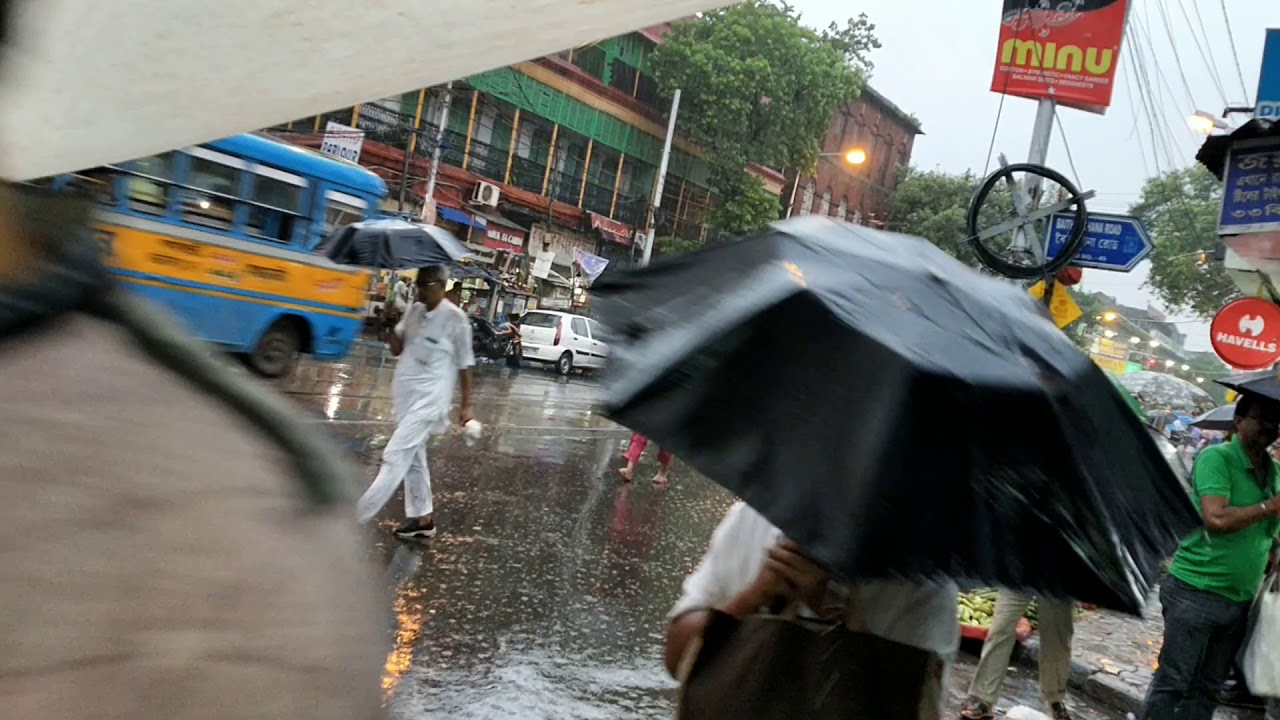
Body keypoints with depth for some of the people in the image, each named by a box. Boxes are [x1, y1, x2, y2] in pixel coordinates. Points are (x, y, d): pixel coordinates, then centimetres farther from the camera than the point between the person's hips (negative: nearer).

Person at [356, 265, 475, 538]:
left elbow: (464, 364, -5)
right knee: (413, 457, 14)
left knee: (395, 456, -11)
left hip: (429, 399, -8)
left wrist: (466, 405, -3)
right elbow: (396, 350, 12)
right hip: (404, 394, 8)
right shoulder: (413, 311, 5)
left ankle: (357, 516, -10)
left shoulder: (455, 318, -11)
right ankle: (422, 519, 25)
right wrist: (393, 324, -7)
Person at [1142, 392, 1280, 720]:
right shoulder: (1216, 458, -12)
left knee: (1207, 688, 12)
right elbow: (1217, 518, -25)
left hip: (1239, 602, 7)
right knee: (1172, 681, 0)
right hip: (1196, 591, -7)